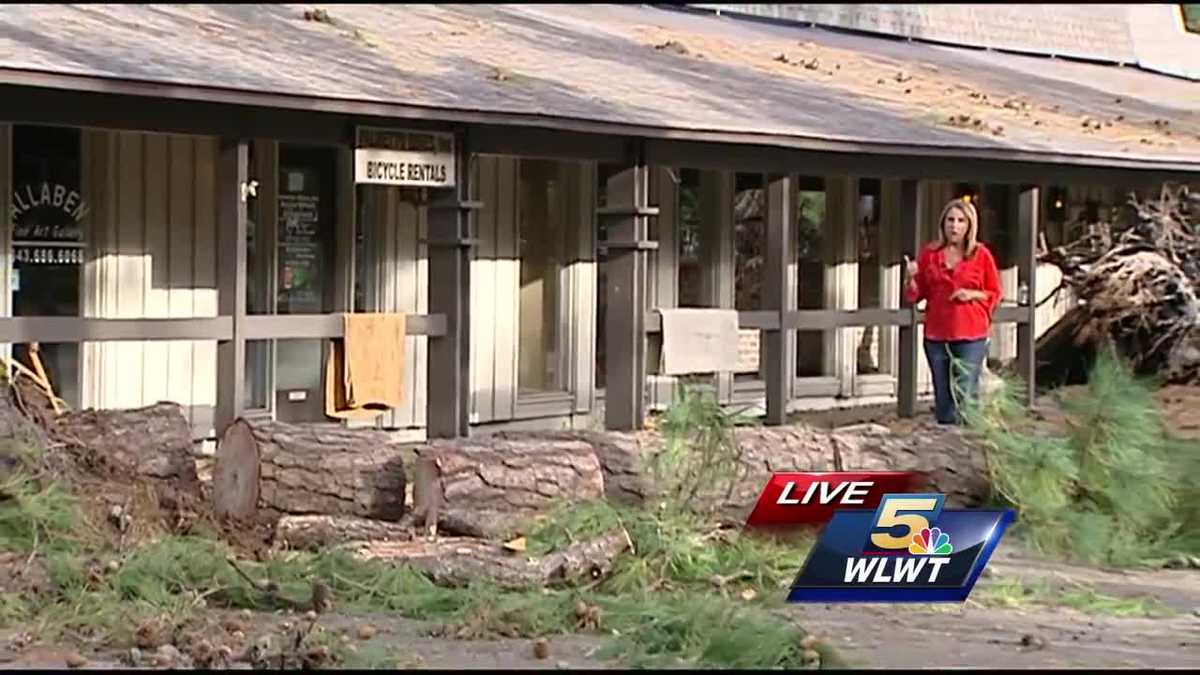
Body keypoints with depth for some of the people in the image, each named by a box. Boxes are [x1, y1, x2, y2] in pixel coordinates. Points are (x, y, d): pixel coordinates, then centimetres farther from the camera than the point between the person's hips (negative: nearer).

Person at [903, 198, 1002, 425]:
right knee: (943, 397, 8)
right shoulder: (929, 253, 6)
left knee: (964, 398, -9)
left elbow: (995, 294, 7)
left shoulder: (981, 254, 0)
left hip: (971, 337, -3)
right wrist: (911, 278, -10)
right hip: (936, 336, 3)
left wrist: (973, 294, -11)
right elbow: (915, 295, 10)